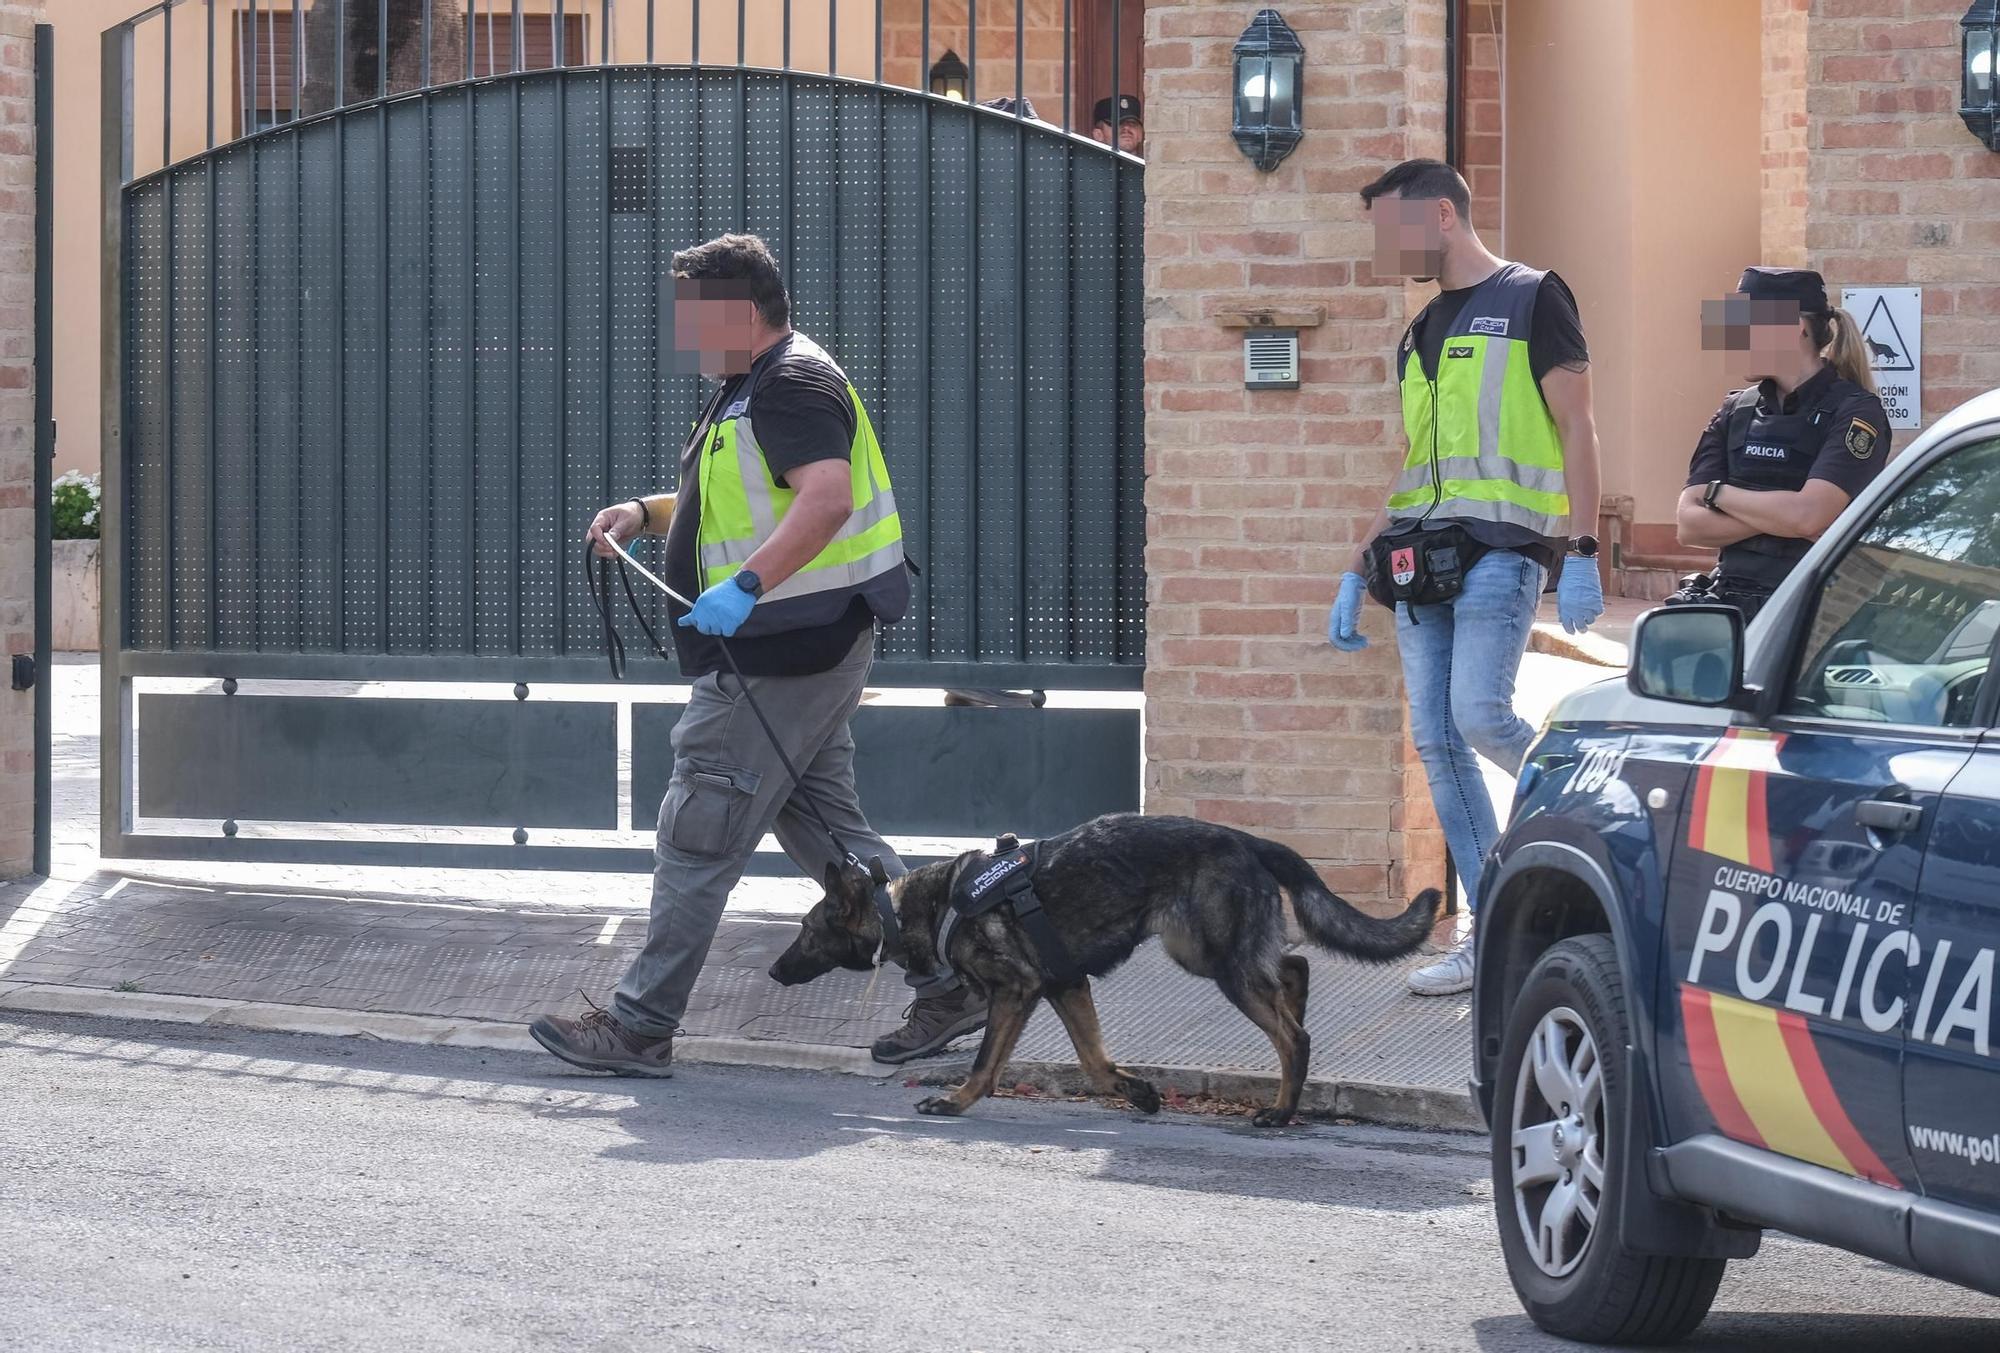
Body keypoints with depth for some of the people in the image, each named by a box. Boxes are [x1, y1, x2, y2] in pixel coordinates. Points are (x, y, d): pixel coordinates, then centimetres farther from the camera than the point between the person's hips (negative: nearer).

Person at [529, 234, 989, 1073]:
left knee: (698, 839, -6)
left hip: (783, 655, -11)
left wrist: (745, 587, -41)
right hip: (792, 653, 11)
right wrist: (645, 513, 17)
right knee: (824, 830, 13)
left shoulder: (793, 385, -16)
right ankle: (949, 986, 14)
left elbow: (828, 497, -32)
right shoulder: (754, 387, 19)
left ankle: (640, 1027, -2)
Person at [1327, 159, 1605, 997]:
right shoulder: (1422, 332, 22)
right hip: (1422, 557, 8)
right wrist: (1356, 576, 20)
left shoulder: (1530, 301, 0)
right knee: (1435, 741, 0)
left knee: (1479, 714, -22)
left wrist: (1581, 555, -14)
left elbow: (1577, 429, -6)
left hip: (1501, 544, -7)